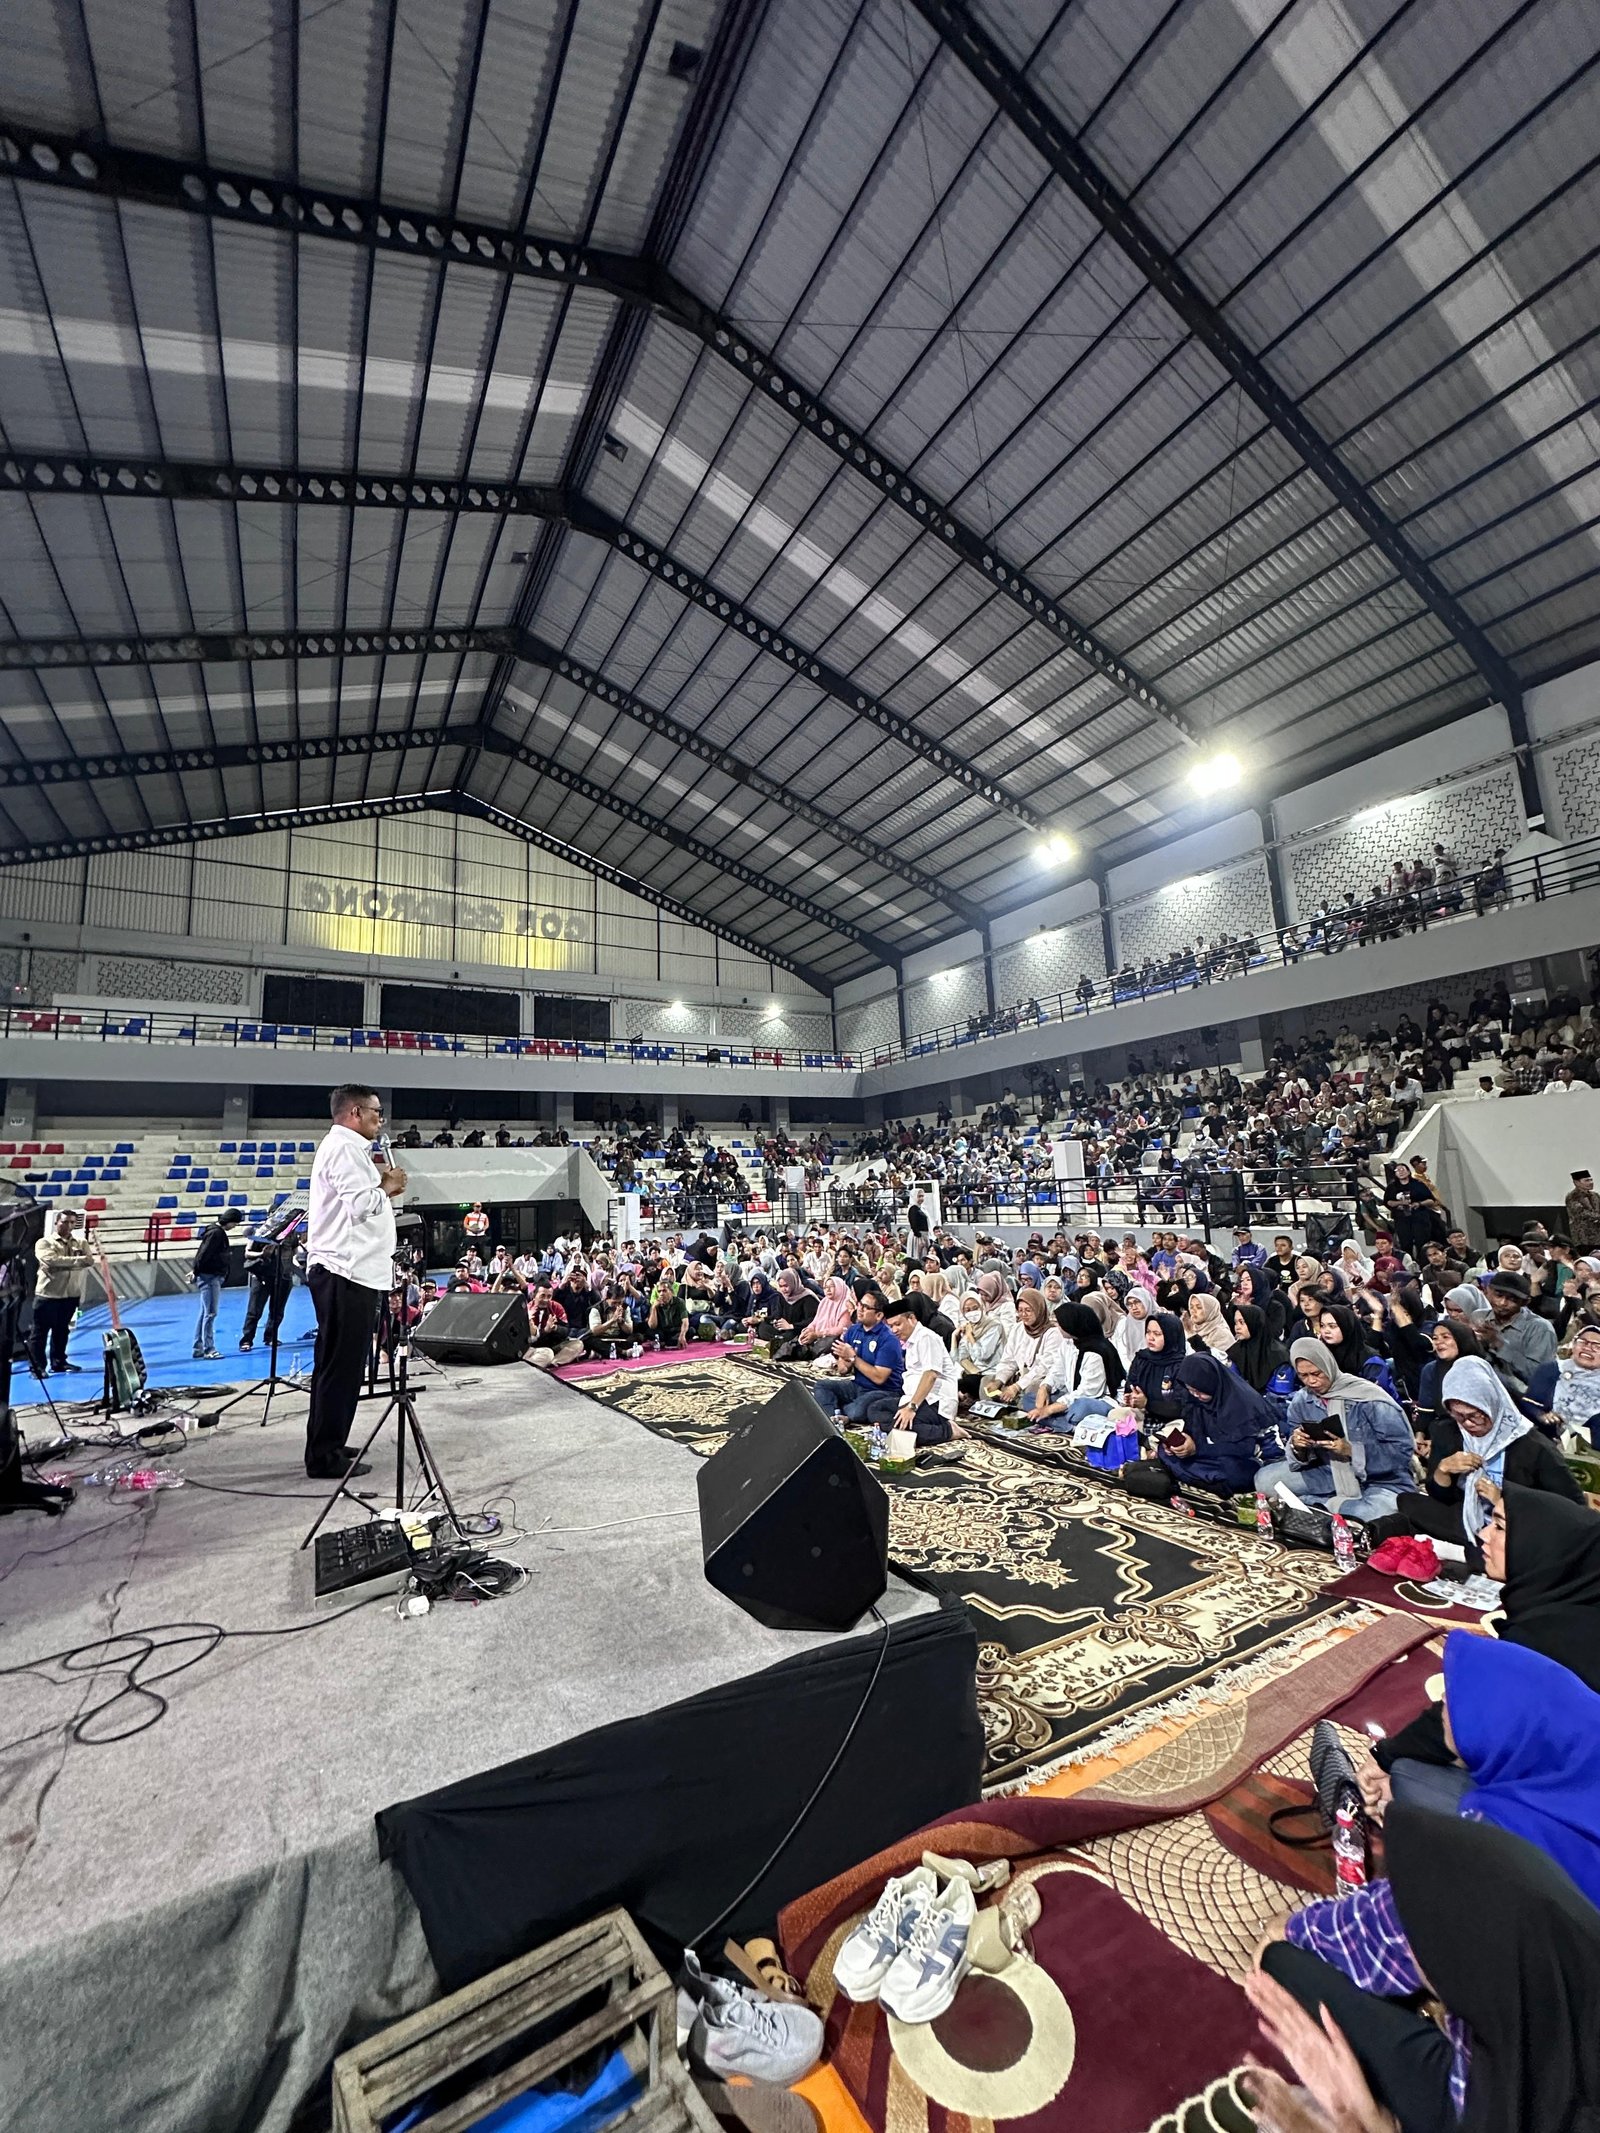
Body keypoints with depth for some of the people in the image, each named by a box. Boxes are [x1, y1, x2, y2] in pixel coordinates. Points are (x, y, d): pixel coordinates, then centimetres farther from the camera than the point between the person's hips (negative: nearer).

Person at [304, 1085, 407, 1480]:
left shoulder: (345, 1147, 20)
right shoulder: (344, 1148, -13)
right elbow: (361, 1204, -23)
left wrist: (383, 1188, 10)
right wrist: (387, 1187, -6)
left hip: (351, 1271, 11)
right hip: (346, 1272, -11)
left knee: (339, 1364, 17)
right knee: (340, 1365, -3)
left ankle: (328, 1447, 27)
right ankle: (324, 1457, 5)